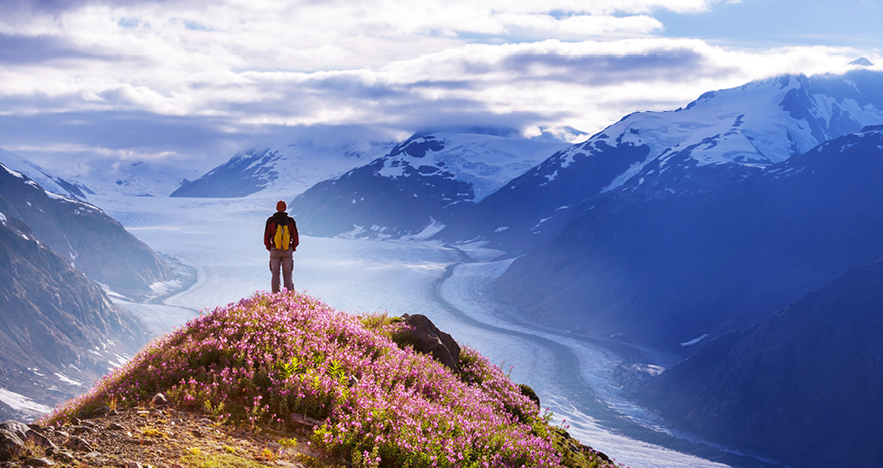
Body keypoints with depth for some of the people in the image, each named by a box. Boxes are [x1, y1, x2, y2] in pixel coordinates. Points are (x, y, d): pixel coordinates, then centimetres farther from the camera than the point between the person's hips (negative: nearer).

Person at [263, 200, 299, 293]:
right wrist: (292, 249, 16)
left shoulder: (270, 220, -6)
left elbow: (266, 239, -1)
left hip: (274, 251, 0)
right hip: (288, 252, 0)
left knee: (275, 275, 7)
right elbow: (296, 239, -1)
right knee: (287, 275, 6)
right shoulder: (290, 221, -6)